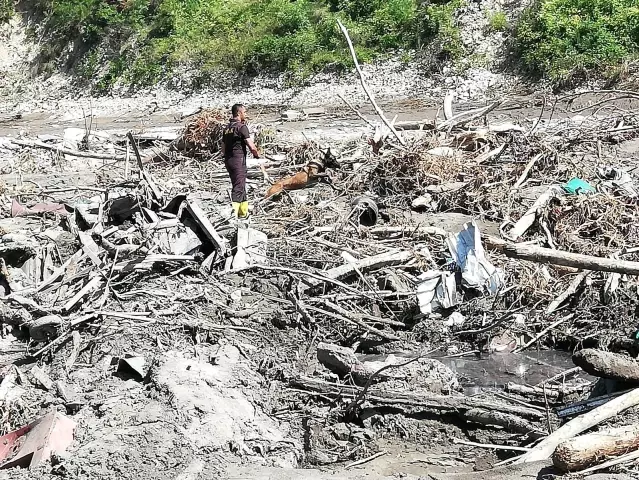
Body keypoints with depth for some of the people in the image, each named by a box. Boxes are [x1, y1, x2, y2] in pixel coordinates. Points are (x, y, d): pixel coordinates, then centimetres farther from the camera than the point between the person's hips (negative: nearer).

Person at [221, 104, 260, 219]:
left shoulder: (227, 128, 15)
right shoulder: (242, 127, -11)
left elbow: (223, 149, 19)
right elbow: (251, 146, -14)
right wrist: (257, 155, 3)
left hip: (228, 160, 8)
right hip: (238, 160, -8)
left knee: (241, 186, 18)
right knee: (238, 188, -7)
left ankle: (243, 212, 26)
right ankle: (233, 213, -15)